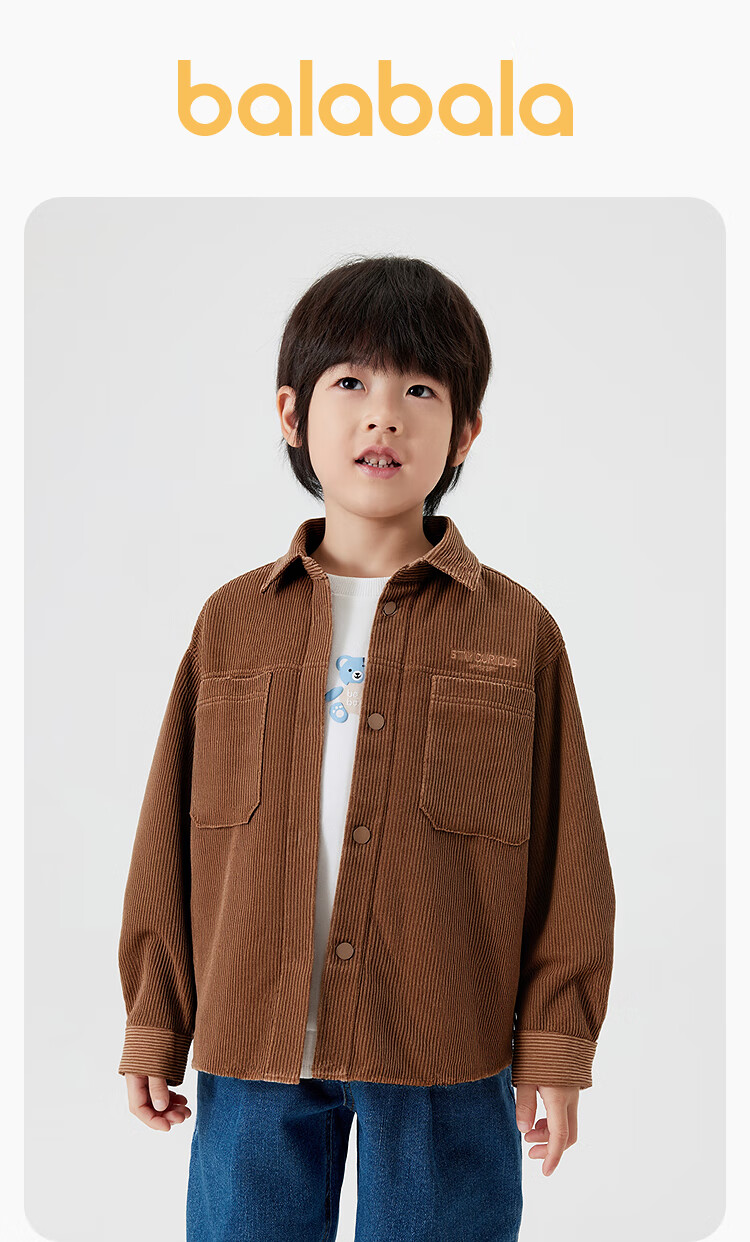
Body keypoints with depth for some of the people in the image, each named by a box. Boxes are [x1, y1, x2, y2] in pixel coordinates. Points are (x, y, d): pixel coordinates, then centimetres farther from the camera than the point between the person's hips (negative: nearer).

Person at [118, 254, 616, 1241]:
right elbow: (170, 839, 7)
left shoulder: (518, 630, 0)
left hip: (444, 1065, -1)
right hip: (251, 1059, 2)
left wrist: (556, 1046, -1)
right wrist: (153, 1027, 7)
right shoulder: (232, 623, 4)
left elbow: (566, 854, 1)